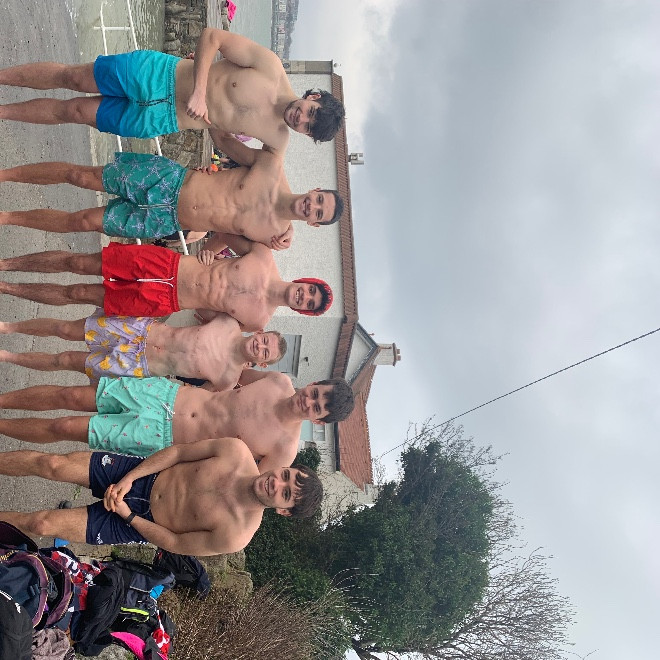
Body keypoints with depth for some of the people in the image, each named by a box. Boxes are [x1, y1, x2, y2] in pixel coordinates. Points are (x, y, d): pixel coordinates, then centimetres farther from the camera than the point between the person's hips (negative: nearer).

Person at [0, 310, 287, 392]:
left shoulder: (229, 378, -13)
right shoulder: (229, 323, -8)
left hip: (140, 366, -2)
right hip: (143, 329, 2)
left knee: (67, 360, -1)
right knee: (66, 328, 0)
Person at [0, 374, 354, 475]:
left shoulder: (284, 449, -18)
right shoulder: (280, 382, -6)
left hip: (161, 438, -3)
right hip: (166, 393, 3)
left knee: (64, 428, -2)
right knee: (68, 396, 1)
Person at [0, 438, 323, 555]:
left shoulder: (236, 536, -25)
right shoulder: (237, 452, -18)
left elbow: (175, 543, -14)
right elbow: (178, 452, -5)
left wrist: (127, 515, -12)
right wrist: (128, 478, -13)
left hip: (140, 523, -2)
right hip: (142, 473, 3)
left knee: (42, 523, -10)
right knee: (51, 464, -8)